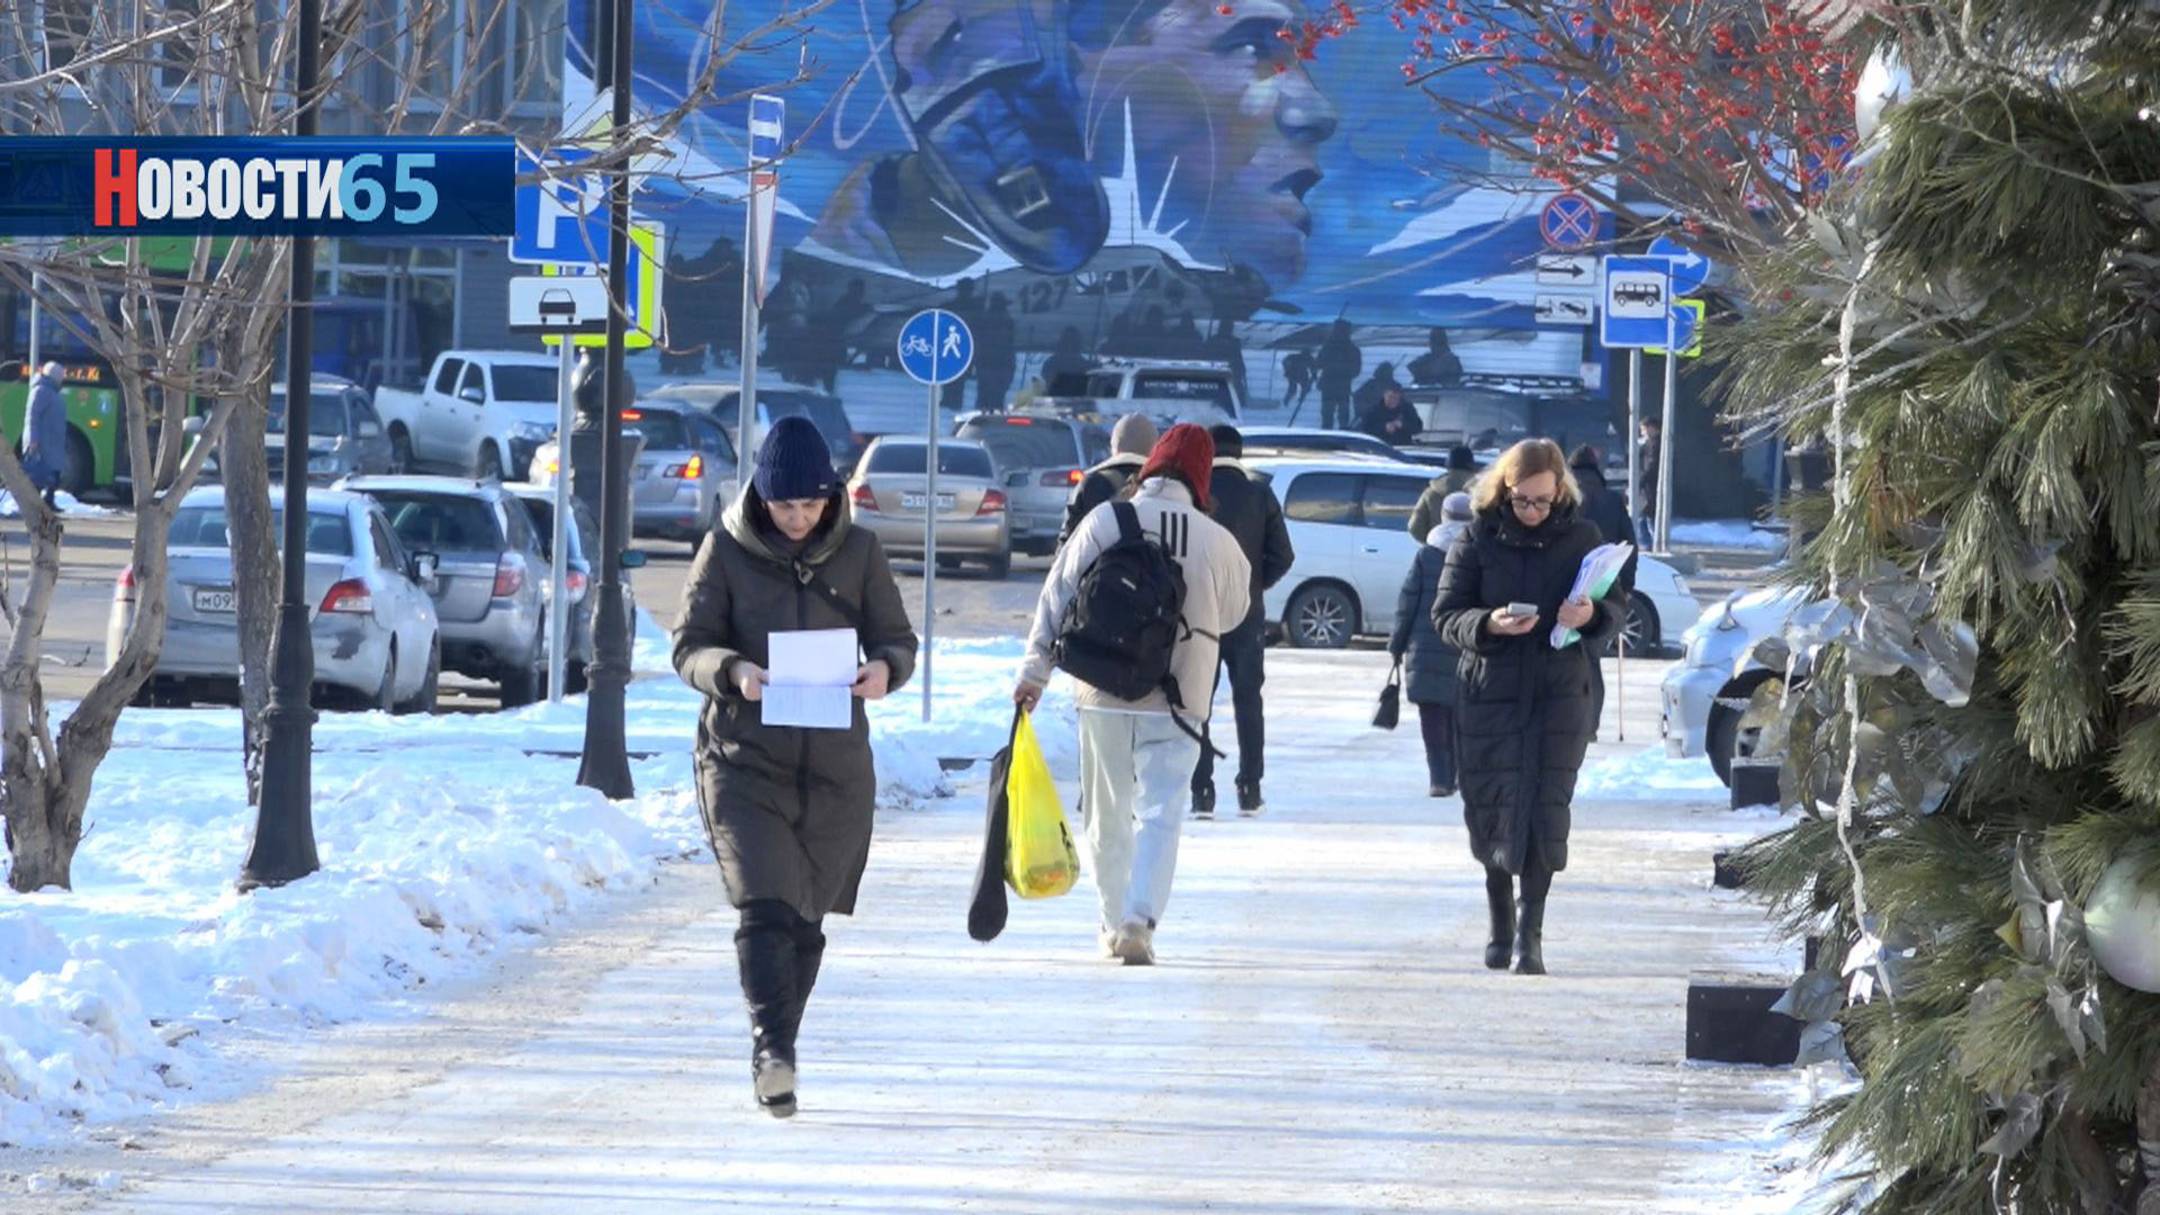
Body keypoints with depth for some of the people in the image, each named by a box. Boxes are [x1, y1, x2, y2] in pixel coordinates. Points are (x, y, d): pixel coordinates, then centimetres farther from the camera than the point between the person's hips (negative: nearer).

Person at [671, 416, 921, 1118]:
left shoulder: (857, 552, 4)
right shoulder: (727, 551, -1)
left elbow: (896, 639, 8)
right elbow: (690, 647, -1)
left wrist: (884, 670, -17)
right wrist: (735, 672, -23)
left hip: (836, 767, 3)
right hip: (745, 761, -3)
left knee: (807, 918, 10)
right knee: (764, 909, -19)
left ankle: (774, 1054, 25)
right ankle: (773, 1049, -27)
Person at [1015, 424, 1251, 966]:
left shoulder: (1105, 521, -5)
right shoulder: (1216, 541, -5)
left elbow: (1058, 595, -3)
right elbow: (1232, 614, 10)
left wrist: (1035, 670, 1)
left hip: (1103, 696, 2)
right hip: (1175, 699, -2)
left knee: (1107, 814, 16)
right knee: (1160, 811, -5)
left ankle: (1115, 920, 26)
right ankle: (1139, 919, -23)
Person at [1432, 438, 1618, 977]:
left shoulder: (1581, 537, 4)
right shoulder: (1478, 539, 1)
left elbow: (1613, 614, 8)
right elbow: (1445, 615, 1)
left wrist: (1590, 616, -15)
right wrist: (1488, 624, -19)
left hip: (1559, 694, 0)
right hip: (1490, 689, 0)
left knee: (1546, 810, -10)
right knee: (1492, 811, 4)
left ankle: (1530, 930, -7)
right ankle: (1500, 922, 23)